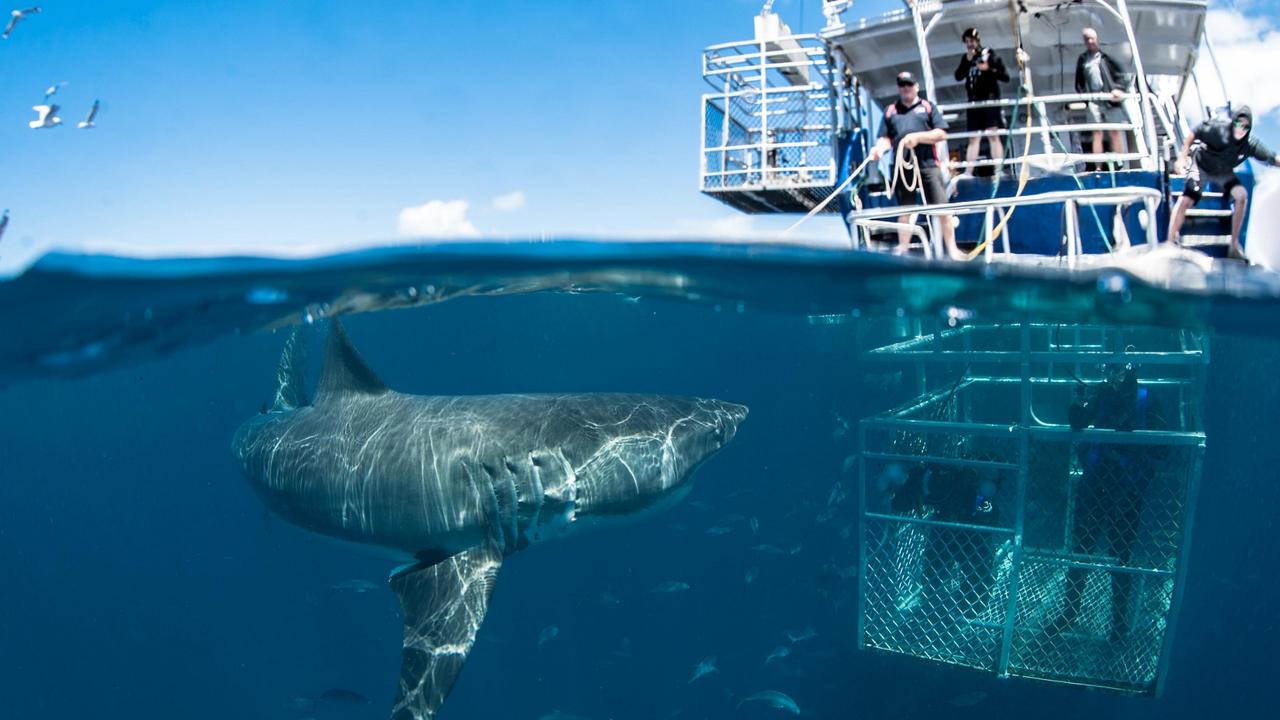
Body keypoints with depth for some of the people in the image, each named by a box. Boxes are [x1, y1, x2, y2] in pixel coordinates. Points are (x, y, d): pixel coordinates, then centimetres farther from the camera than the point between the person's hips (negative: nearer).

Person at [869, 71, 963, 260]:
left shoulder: (928, 107, 11)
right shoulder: (890, 111, 18)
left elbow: (941, 134, 3)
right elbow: (886, 138, 12)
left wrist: (918, 137, -11)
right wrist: (879, 148, -11)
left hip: (927, 165, -2)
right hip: (902, 166, 2)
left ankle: (952, 249, -1)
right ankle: (903, 250, 15)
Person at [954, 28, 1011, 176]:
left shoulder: (989, 54, 0)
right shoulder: (966, 58, 13)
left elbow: (1005, 76, -3)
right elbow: (958, 76, 1)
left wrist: (988, 69, -17)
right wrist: (967, 61, -8)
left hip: (990, 100, -4)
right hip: (974, 102, 4)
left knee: (993, 135, -10)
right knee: (974, 138, 2)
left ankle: (999, 170, -13)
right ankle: (968, 172, -2)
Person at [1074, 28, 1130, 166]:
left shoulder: (1105, 57, 6)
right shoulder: (1082, 59, 13)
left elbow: (1120, 74, 4)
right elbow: (1079, 81, 18)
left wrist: (1119, 89, -10)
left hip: (1109, 98, -1)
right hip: (1093, 100, 2)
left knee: (1114, 132, 1)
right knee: (1097, 133, -3)